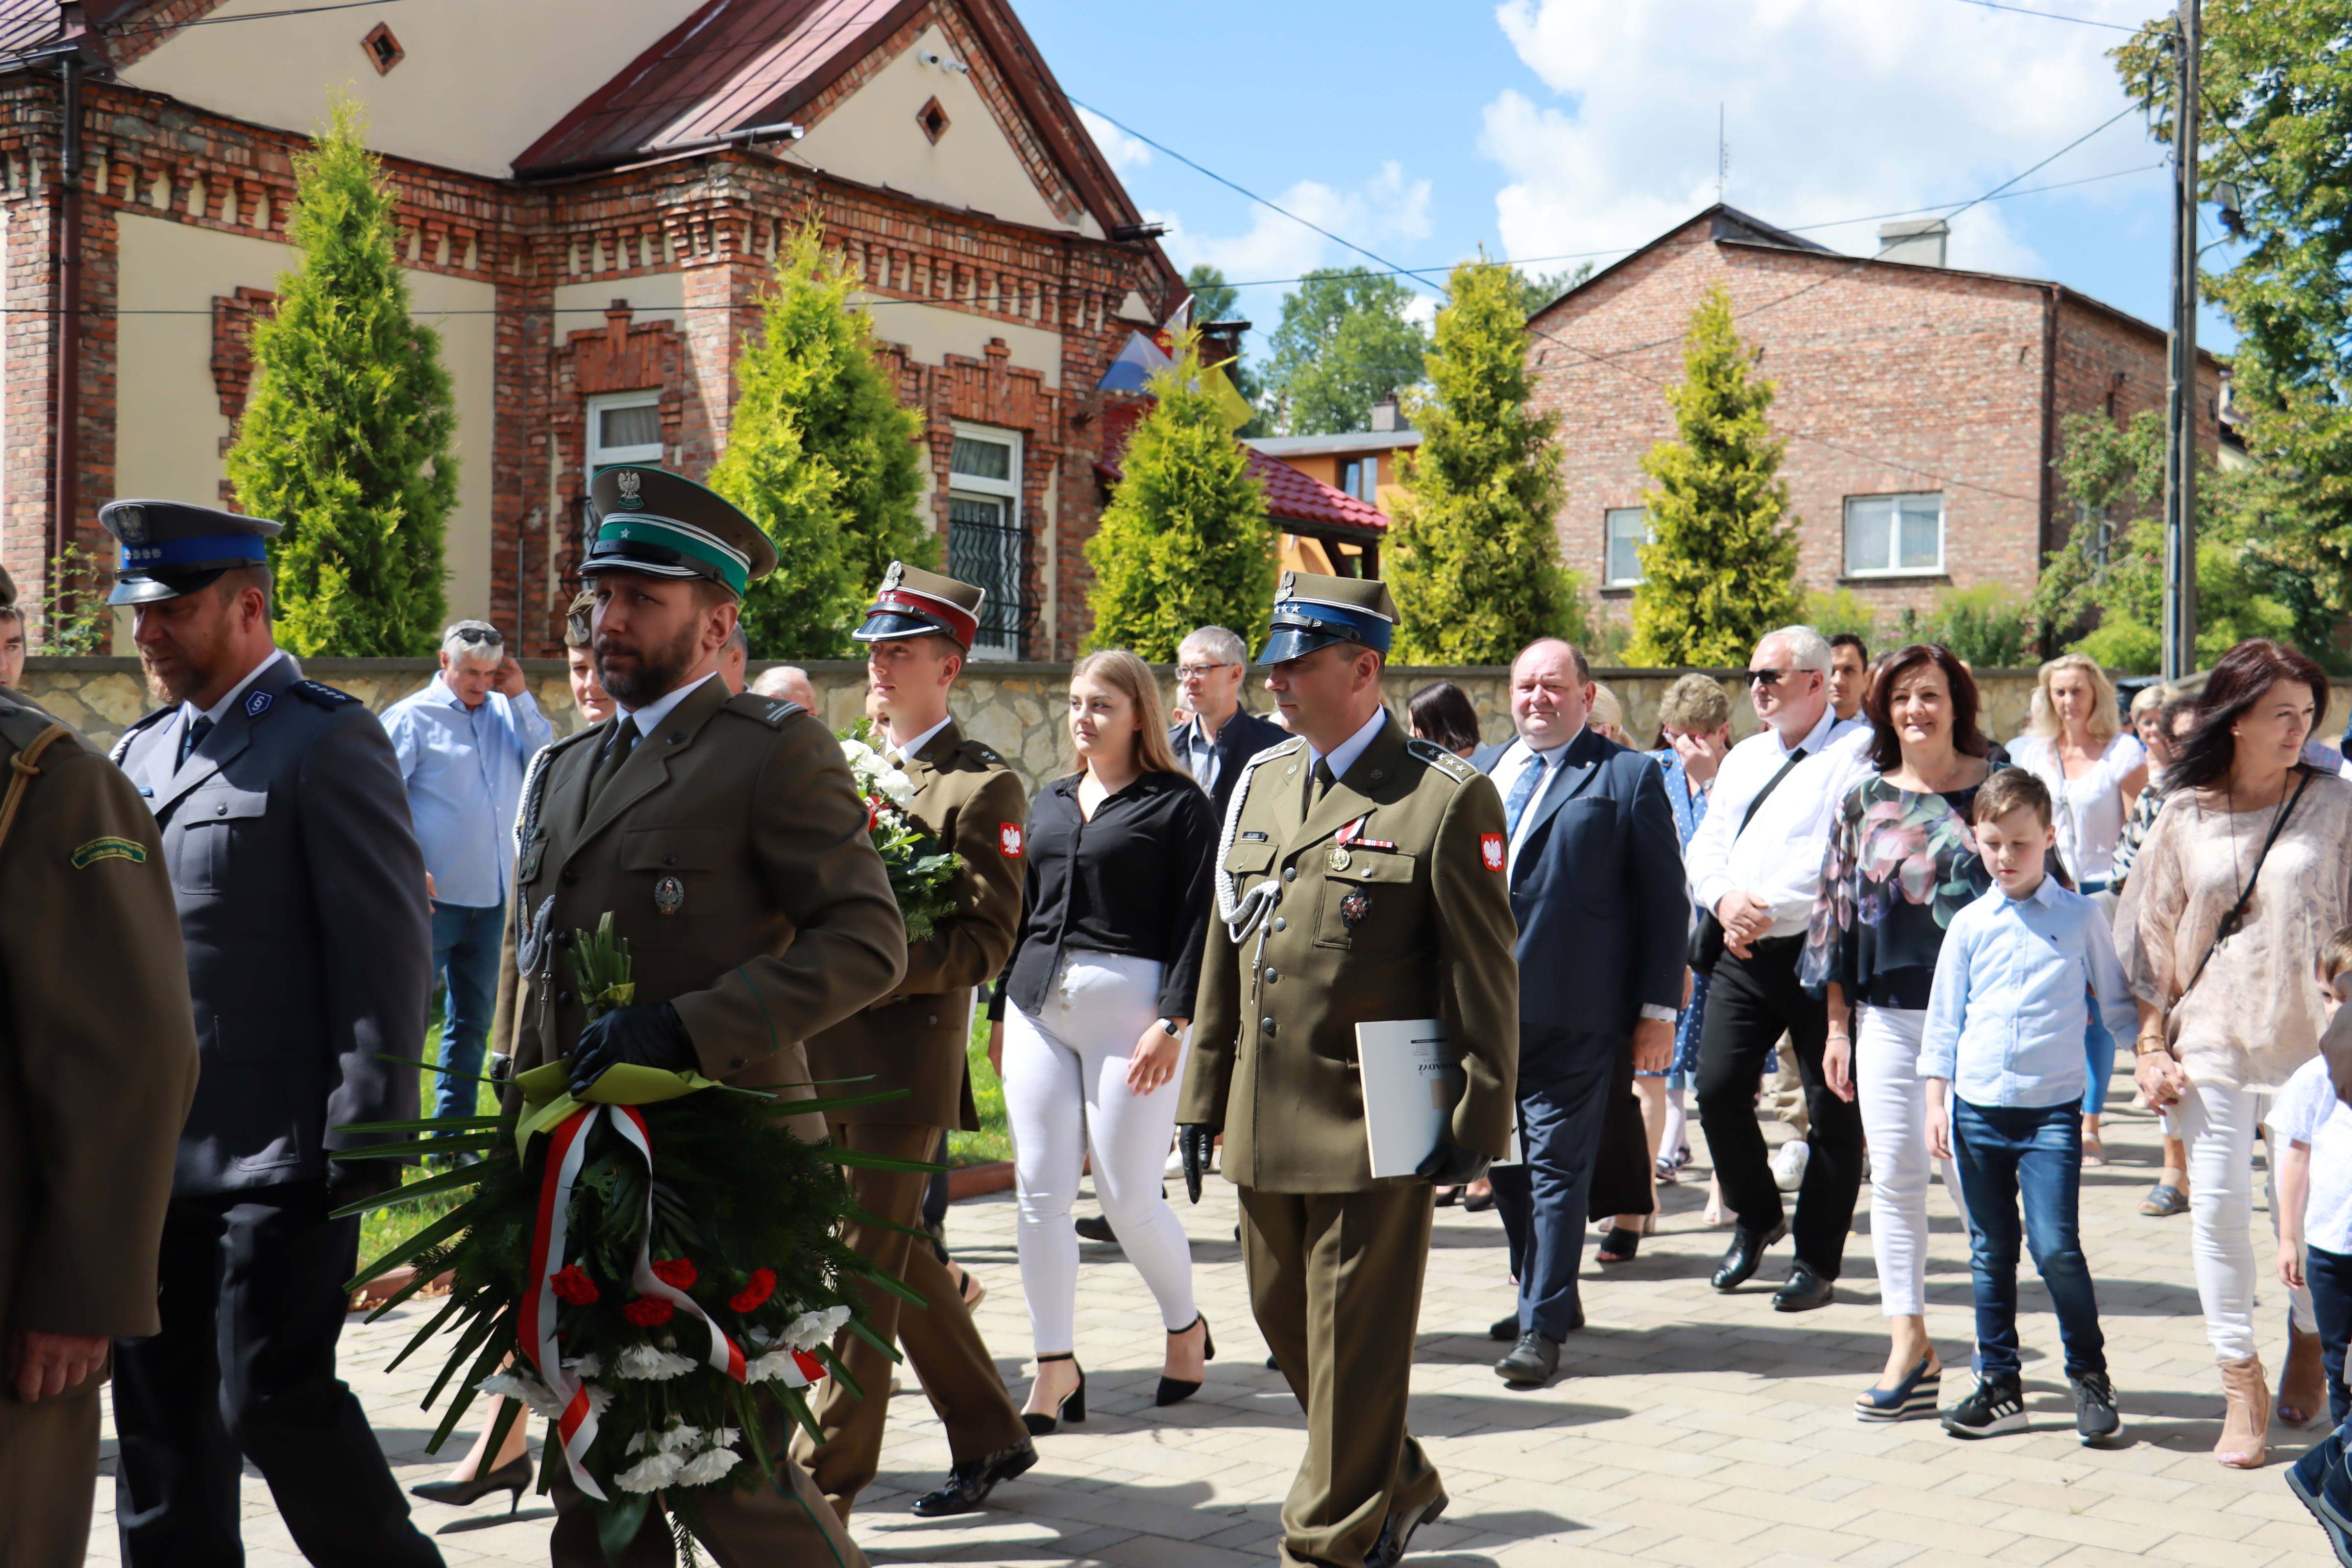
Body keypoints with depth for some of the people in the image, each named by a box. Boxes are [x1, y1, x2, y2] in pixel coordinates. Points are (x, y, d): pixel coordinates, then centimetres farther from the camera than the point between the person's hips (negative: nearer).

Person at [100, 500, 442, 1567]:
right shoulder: (138, 755, 17)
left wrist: (369, 1133, -15)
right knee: (161, 1414, 10)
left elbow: (386, 946, -11)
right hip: (151, 1151, 7)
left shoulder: (328, 739, -6)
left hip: (280, 1149, -7)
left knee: (274, 1397, -6)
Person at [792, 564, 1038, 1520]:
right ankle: (990, 1436, 29)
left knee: (867, 1269, -3)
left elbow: (986, 941, -13)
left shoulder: (984, 788, -6)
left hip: (906, 1057, -7)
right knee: (898, 1257, 15)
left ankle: (822, 1490, 4)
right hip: (824, 1054, 7)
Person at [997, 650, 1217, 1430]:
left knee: (1129, 1196, -2)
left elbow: (1197, 921, -7)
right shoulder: (1050, 802, 18)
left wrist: (1172, 1023, -15)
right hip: (1039, 1005, 6)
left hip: (1127, 1001, -6)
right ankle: (1056, 1369, 10)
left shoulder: (1177, 804, -2)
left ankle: (1186, 1328, 24)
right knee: (1039, 1192, 2)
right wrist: (1004, 1010, 17)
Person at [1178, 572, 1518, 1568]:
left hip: (1373, 1130, -7)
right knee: (1284, 1323, 17)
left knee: (1354, 1344, 2)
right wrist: (1203, 1099, 14)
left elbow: (1485, 976, -9)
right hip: (1264, 1129, 7)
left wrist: (1479, 1120, -10)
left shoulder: (1446, 799, -10)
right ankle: (1400, 1484, 37)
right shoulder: (1260, 782, 11)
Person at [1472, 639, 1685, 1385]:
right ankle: (1547, 1291, 30)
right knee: (1505, 1162, 13)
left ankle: (1542, 1326, 2)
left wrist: (1658, 1009, -6)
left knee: (1557, 1163, -3)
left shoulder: (1628, 777, 0)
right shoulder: (1477, 772, 16)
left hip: (1571, 1015, -5)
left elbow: (1665, 902, -1)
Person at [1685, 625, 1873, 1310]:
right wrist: (1724, 897, -5)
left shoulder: (1857, 753, -5)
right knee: (1718, 1088, -1)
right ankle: (1755, 1217, 23)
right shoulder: (1743, 758, 20)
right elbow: (1706, 844, 17)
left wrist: (1769, 909, -18)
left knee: (1832, 1110, 1)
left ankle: (1817, 1260, 14)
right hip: (1744, 954, 6)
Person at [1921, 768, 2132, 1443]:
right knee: (1990, 1253, 8)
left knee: (2055, 1246, -12)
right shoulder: (1969, 925, 6)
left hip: (2052, 1109, -3)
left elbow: (2116, 1002, 12)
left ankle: (2089, 1375, 7)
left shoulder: (2081, 918, 2)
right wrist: (1936, 1101, 6)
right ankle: (1999, 1384, 18)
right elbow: (1942, 1018, 10)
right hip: (1978, 1109, 3)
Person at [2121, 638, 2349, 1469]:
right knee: (2217, 1206, -3)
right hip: (2213, 1036, 0)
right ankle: (2241, 1383, 8)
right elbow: (2153, 933, 6)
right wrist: (2150, 1045, 2)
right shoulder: (2186, 814, 3)